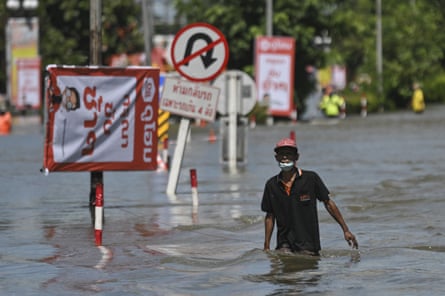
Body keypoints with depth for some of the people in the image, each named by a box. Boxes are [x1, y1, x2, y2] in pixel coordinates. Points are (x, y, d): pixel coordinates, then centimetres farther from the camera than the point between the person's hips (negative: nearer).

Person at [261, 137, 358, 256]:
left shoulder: (310, 178, -4)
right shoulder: (271, 185, 3)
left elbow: (328, 203, 4)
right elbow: (270, 216, 11)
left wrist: (345, 230, 3)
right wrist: (266, 246, 9)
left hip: (308, 244, -1)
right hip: (284, 244, 1)